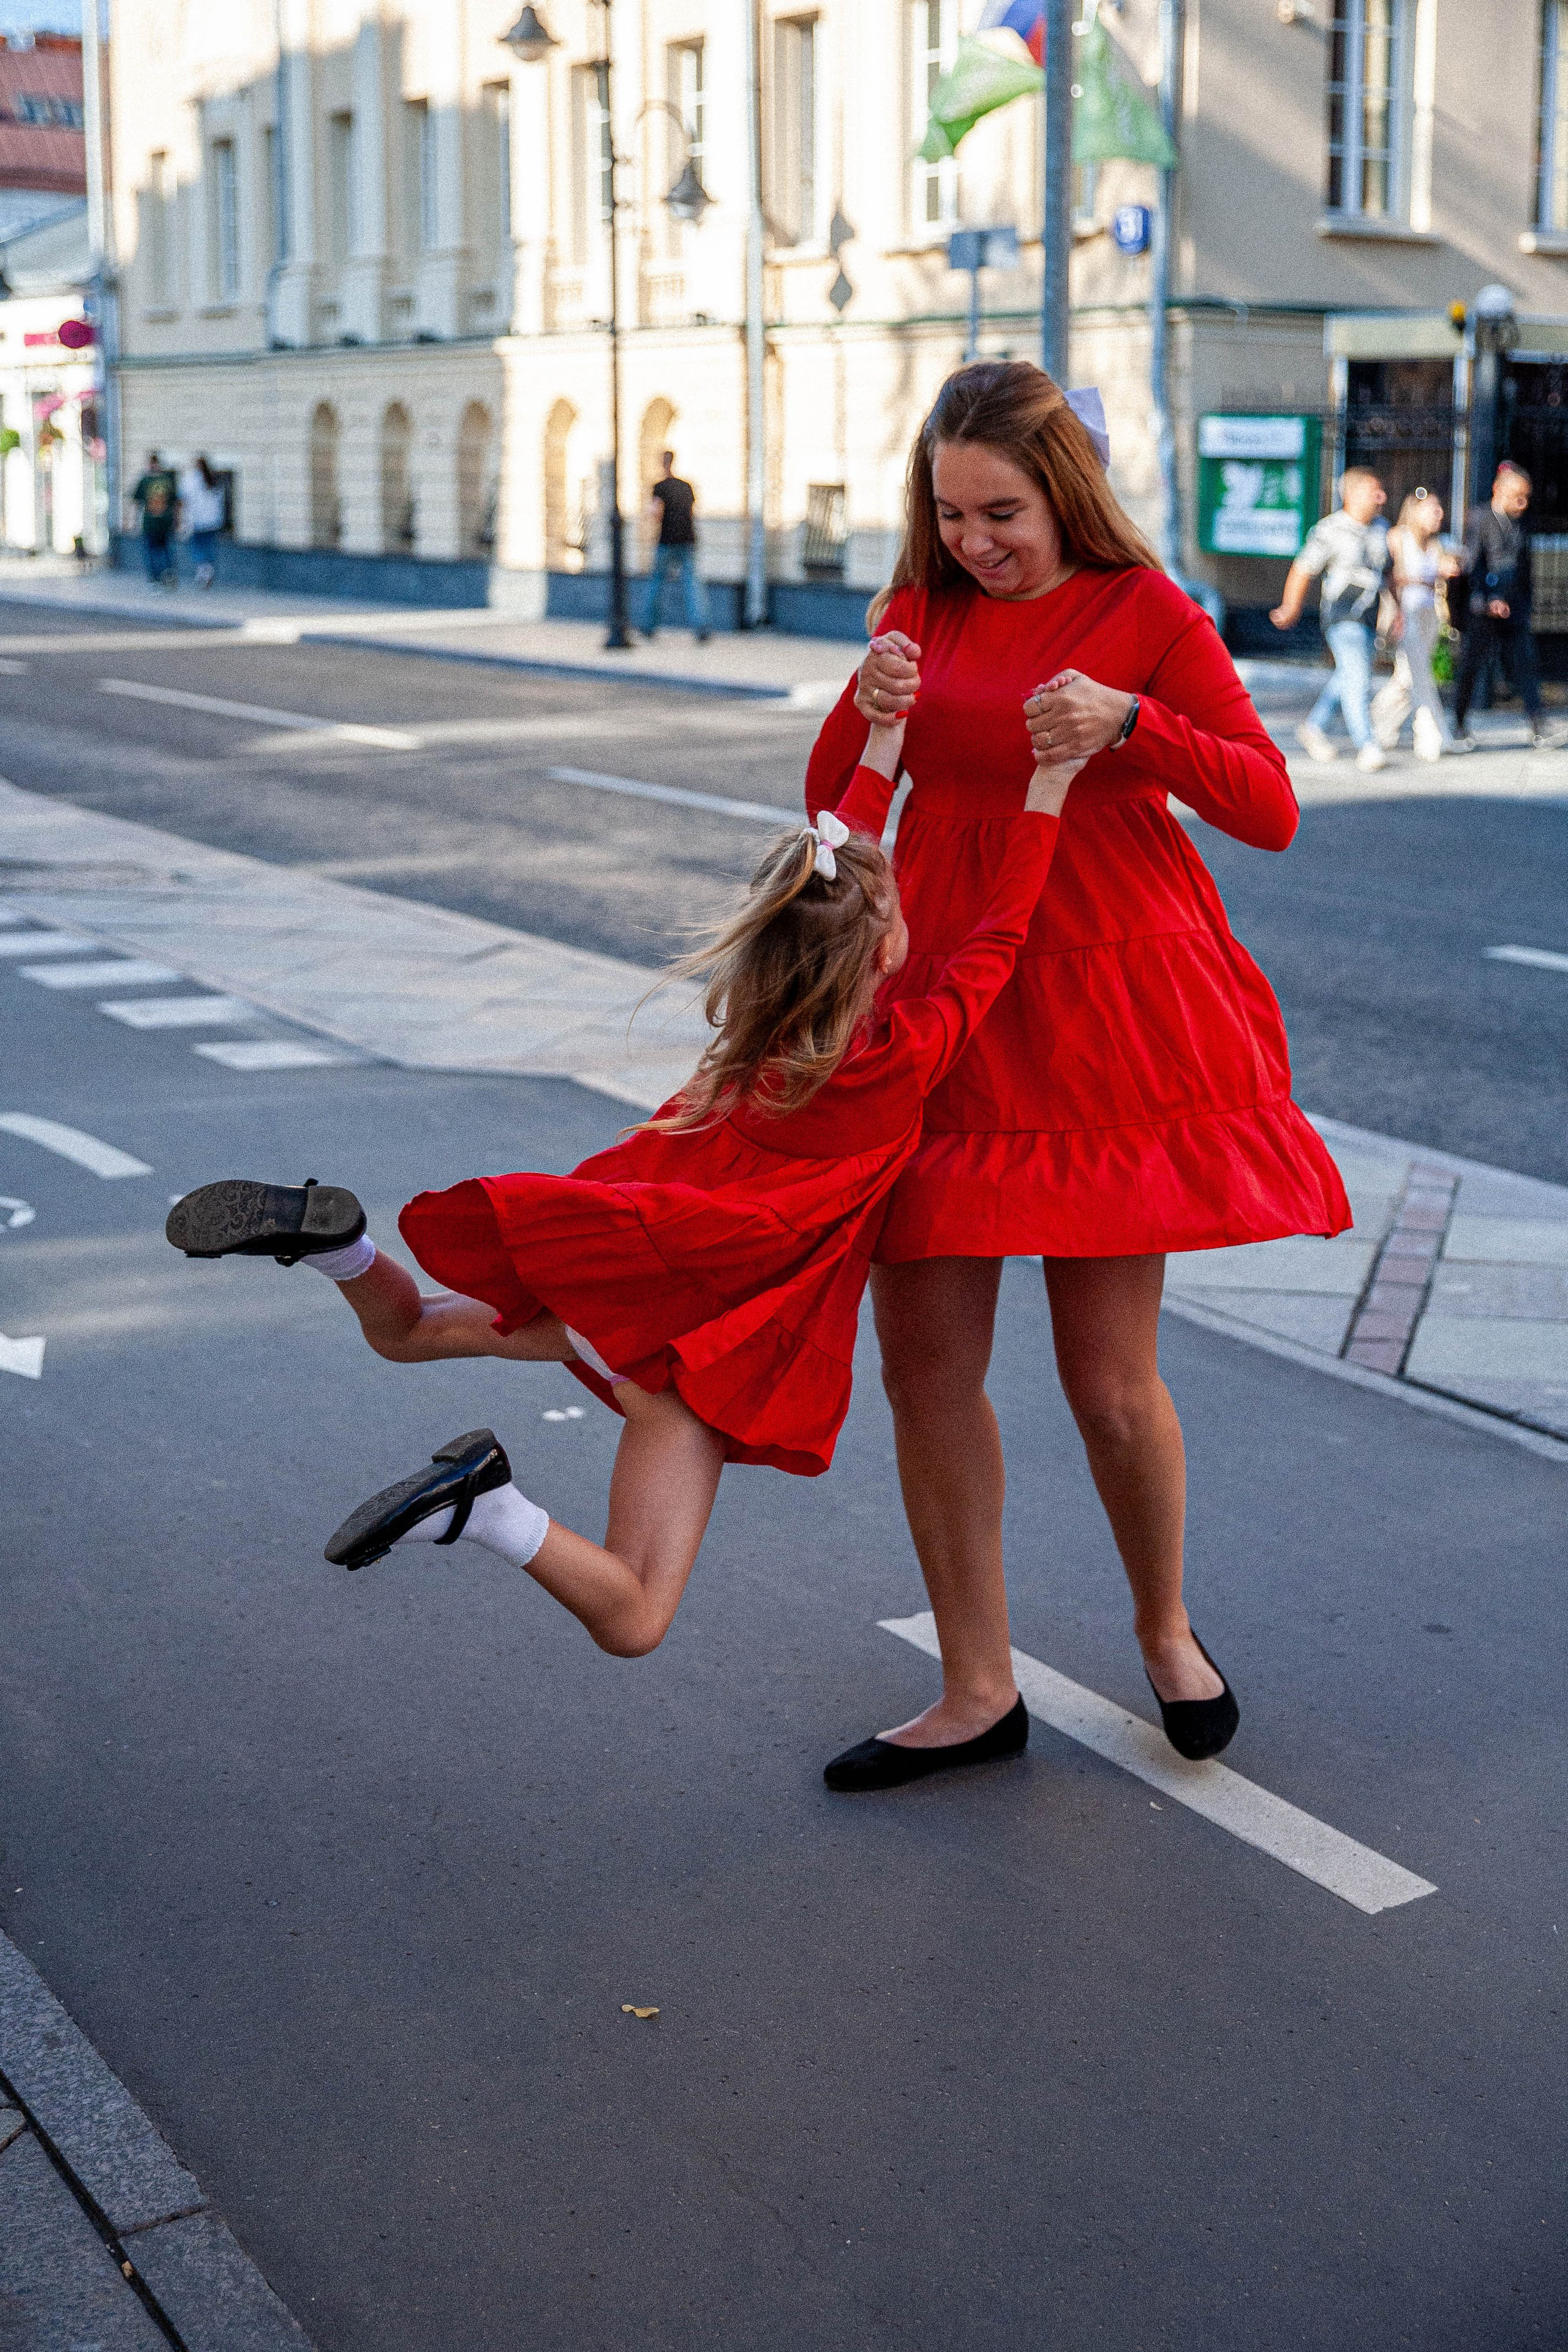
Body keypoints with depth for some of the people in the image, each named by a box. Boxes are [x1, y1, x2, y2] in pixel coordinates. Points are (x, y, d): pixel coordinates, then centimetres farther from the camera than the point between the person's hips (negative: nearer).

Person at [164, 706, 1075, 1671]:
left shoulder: (757, 1017, 4)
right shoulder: (905, 1057, -11)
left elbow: (831, 879, 19)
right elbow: (997, 940, 0)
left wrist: (882, 750, 25)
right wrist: (1046, 796, 7)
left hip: (616, 1272, 6)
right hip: (696, 1343, -6)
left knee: (409, 1330, 30)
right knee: (632, 1623, -2)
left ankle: (333, 1236, -3)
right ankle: (489, 1507, -26)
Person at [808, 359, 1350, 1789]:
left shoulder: (1144, 611, -3)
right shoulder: (921, 611, 9)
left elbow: (1269, 811, -7)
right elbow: (834, 807, 7)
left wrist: (1130, 724, -22)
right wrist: (870, 711, -13)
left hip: (1106, 1008, -4)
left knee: (1111, 1377, 1)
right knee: (924, 1364, 2)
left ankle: (1166, 1631, 29)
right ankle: (977, 1688, 16)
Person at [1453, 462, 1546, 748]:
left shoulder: (1519, 522, 13)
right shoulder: (1479, 518, -5)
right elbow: (1472, 564, -12)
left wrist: (1526, 604, 18)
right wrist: (1488, 602, -20)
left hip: (1515, 608, 5)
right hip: (1483, 609, -5)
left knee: (1525, 664, -4)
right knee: (1473, 666, 2)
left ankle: (1537, 730, -8)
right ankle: (1460, 724, 18)